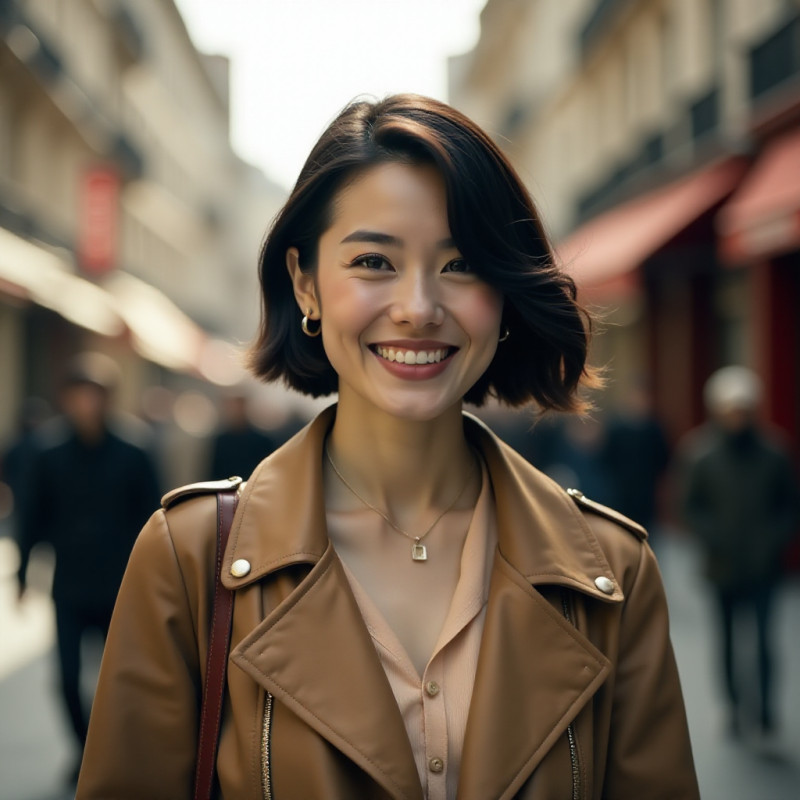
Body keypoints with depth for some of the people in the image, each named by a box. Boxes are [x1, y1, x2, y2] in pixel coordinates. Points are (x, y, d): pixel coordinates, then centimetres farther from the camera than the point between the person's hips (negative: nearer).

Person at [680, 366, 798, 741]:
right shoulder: (702, 455, -3)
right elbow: (691, 506, 2)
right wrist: (715, 539, -9)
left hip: (763, 565, 0)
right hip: (724, 565, 0)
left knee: (763, 636, -3)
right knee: (729, 636, 7)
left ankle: (765, 705, 5)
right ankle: (736, 704, 18)